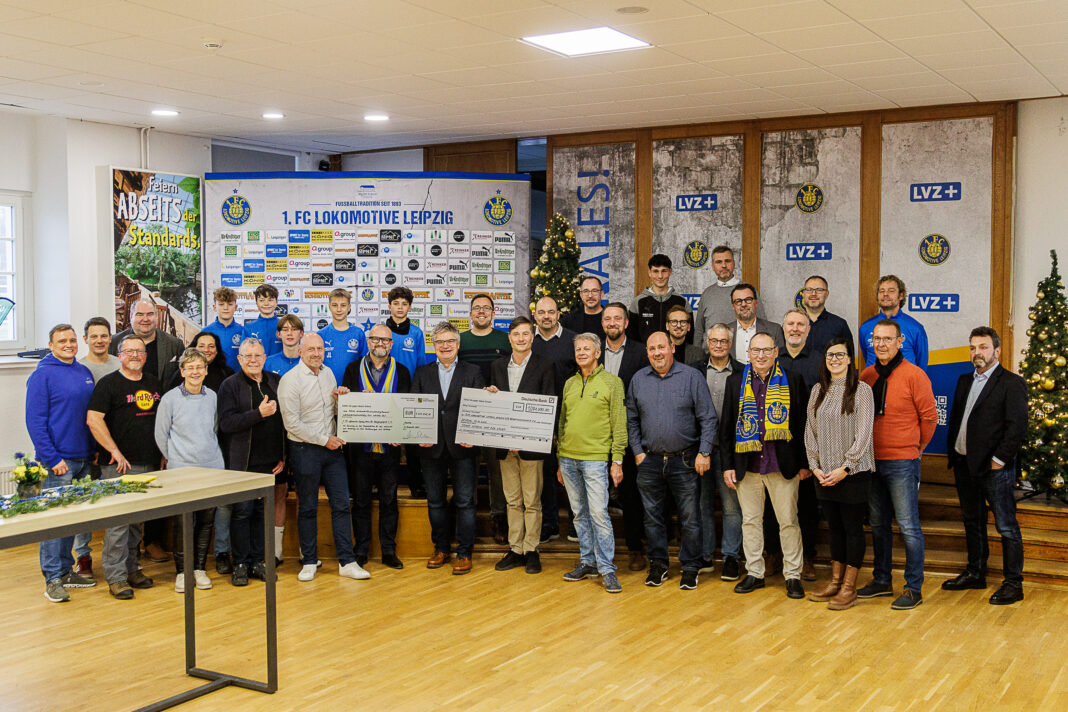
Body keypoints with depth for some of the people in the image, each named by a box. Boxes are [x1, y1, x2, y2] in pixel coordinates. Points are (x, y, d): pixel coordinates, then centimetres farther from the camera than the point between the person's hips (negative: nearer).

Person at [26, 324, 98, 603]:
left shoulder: (84, 373, 12)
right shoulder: (42, 375, -7)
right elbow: (35, 421, -11)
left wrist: (93, 451, 11)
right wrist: (52, 458, -16)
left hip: (83, 459, 7)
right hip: (58, 461, -7)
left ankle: (66, 570, 22)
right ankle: (53, 579, 2)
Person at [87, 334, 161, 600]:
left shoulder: (153, 383, 14)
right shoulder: (108, 384, -5)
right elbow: (93, 419, -13)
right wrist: (115, 451, -16)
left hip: (148, 464, 6)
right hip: (120, 465, -6)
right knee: (118, 520, -7)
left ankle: (131, 568, 22)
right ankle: (116, 576, -2)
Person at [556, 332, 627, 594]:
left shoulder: (612, 382, -1)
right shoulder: (569, 384, 14)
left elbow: (619, 424, -3)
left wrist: (617, 461, -8)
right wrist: (560, 460, 15)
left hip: (596, 458, -5)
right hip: (569, 458, 5)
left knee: (599, 513, -8)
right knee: (580, 514, 10)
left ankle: (607, 569, -3)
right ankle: (587, 562, 19)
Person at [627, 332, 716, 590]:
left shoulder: (692, 377, -3)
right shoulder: (638, 380, 7)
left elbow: (708, 418, -3)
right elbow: (631, 420, 12)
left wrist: (704, 453, -9)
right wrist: (637, 451, 4)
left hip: (685, 461, -3)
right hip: (649, 461, 3)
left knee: (689, 518, 1)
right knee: (652, 516, 10)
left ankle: (690, 568, 12)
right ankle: (658, 565, 23)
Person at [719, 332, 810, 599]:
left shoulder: (791, 380, 1)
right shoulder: (735, 381, 6)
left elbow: (801, 423, 3)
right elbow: (726, 426, 8)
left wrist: (803, 463, 1)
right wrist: (728, 465, 3)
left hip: (783, 465, -2)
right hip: (747, 465, 2)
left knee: (788, 521, 3)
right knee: (750, 521, 10)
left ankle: (793, 575, 14)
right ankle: (754, 572, 21)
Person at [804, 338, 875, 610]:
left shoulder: (861, 390, -6)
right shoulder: (818, 390, 10)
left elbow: (863, 435, -10)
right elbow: (810, 431, 10)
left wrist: (844, 468, -14)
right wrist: (815, 466, 0)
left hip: (853, 473, -5)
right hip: (824, 474, 5)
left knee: (853, 527, 1)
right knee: (834, 526, 12)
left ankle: (849, 587, 8)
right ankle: (835, 581, 22)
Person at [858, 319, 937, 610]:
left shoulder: (914, 375, -10)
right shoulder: (867, 376, 6)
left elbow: (929, 417, -4)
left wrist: (916, 447, 5)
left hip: (902, 463, -6)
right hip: (872, 461, 6)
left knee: (908, 526, -2)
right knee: (878, 524, 15)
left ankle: (914, 588, 6)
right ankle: (881, 580, 26)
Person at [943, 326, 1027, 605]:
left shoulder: (1012, 383, -7)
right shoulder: (965, 381, 15)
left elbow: (1017, 426, -13)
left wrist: (999, 459, -16)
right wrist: (953, 453, 9)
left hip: (994, 467, -7)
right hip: (964, 464, 7)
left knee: (1006, 526, -1)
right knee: (973, 522, 17)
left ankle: (1013, 583, 5)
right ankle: (975, 573, 29)